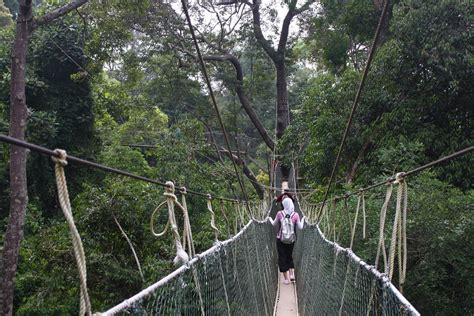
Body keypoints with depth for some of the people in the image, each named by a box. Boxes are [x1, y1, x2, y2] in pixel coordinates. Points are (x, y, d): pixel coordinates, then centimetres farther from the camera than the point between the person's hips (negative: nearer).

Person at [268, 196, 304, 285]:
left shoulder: (279, 214, -11)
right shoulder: (295, 215, -9)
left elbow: (274, 224, 3)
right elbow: (300, 227, -4)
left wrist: (270, 219, 24)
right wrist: (302, 220, 14)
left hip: (281, 239, -2)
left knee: (282, 258, 9)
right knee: (289, 256, 23)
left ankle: (286, 279, 11)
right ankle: (292, 274, 15)